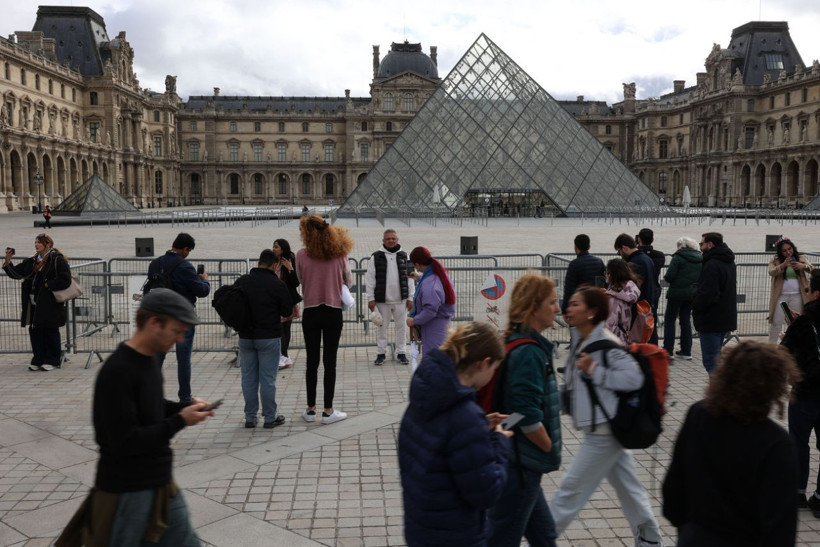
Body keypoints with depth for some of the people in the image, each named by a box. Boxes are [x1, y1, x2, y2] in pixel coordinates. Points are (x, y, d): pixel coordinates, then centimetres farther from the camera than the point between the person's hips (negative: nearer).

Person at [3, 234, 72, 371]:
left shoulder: (57, 260, -8)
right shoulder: (31, 261, 15)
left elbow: (65, 280, -16)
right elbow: (16, 273, 15)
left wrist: (47, 285, -15)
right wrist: (8, 261, 0)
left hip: (50, 304, -7)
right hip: (34, 304, 7)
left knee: (50, 332, 2)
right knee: (35, 331, 8)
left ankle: (52, 361, 12)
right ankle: (38, 360, 18)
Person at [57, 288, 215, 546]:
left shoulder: (150, 358, 3)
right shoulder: (117, 372, -24)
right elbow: (124, 442, -26)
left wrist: (185, 407, 0)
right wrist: (179, 421, -22)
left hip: (161, 483, 9)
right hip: (127, 492, -9)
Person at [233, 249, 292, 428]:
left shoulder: (241, 281, 0)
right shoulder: (278, 284, -11)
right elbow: (287, 310, -4)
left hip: (245, 336, 4)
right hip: (269, 337, -4)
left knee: (248, 378, 11)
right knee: (268, 378, 3)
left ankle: (250, 417, 18)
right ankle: (270, 417, 10)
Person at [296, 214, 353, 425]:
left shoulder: (301, 255, -7)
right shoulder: (339, 254, -5)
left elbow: (300, 279, 6)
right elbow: (349, 281, 6)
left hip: (310, 313, 0)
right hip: (333, 312, 0)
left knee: (312, 361, 10)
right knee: (330, 361, 4)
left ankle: (310, 409, 18)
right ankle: (328, 411, 8)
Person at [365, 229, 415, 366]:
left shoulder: (404, 256, 6)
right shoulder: (376, 257, -1)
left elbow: (410, 278, 7)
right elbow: (370, 279, -1)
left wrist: (410, 298, 3)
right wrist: (370, 298, -6)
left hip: (401, 299, 2)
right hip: (382, 300, -1)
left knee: (401, 326, 7)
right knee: (382, 326, 5)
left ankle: (401, 353, 19)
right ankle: (381, 353, 17)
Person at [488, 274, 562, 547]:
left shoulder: (513, 342, 7)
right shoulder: (528, 352, -22)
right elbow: (527, 417, -27)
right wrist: (551, 450, -11)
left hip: (517, 461, 9)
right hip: (519, 464, -9)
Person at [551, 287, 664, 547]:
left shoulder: (607, 344, -20)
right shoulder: (579, 341, 6)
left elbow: (634, 377, -25)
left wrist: (594, 371, -25)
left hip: (604, 430, -9)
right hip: (601, 428, 9)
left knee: (571, 488, 0)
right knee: (628, 486, 19)